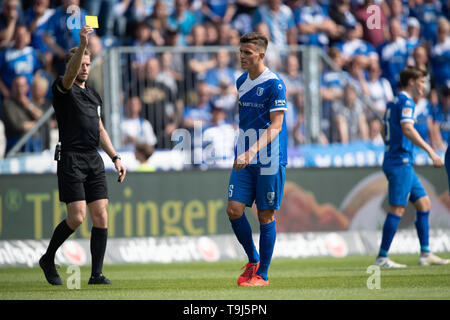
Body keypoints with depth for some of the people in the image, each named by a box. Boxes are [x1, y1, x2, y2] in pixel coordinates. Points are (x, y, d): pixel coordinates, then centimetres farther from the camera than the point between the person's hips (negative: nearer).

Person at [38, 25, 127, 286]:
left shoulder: (94, 95, 20)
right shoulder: (64, 89, -1)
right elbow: (71, 72, -24)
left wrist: (116, 157, 15)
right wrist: (82, 44, -39)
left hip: (94, 160, 7)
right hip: (71, 159, -7)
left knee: (101, 216, -2)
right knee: (77, 217, -11)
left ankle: (97, 274, 1)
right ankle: (48, 259, 11)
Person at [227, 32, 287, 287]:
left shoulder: (274, 84, -12)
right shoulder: (241, 81, 11)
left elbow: (276, 125, -18)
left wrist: (251, 152, -27)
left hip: (269, 160, -6)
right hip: (244, 160, 6)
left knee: (266, 216, 0)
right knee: (234, 210, -4)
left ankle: (262, 274, 9)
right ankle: (253, 260, 15)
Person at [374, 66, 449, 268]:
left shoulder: (393, 102, 18)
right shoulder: (406, 101, -11)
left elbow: (384, 132, 25)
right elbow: (407, 130, -25)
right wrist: (430, 151, -27)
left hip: (403, 164, 10)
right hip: (400, 162, -10)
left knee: (424, 203, 11)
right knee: (397, 209, -10)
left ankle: (425, 254, 11)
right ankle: (382, 258, -10)